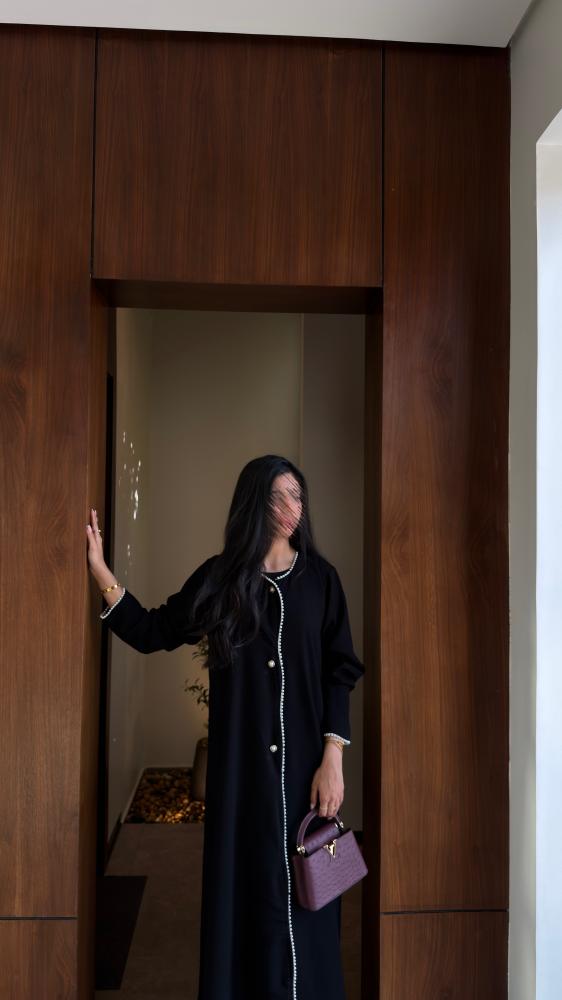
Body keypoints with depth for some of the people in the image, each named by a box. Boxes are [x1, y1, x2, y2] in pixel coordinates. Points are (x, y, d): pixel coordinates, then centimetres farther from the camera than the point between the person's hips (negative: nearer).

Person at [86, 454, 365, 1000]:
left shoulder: (320, 577, 0)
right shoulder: (219, 576, 1)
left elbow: (339, 673, -1)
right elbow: (152, 632, 3)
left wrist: (332, 758, -9)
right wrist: (100, 569, -7)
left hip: (304, 759, 0)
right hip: (240, 761, 0)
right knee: (244, 882, 9)